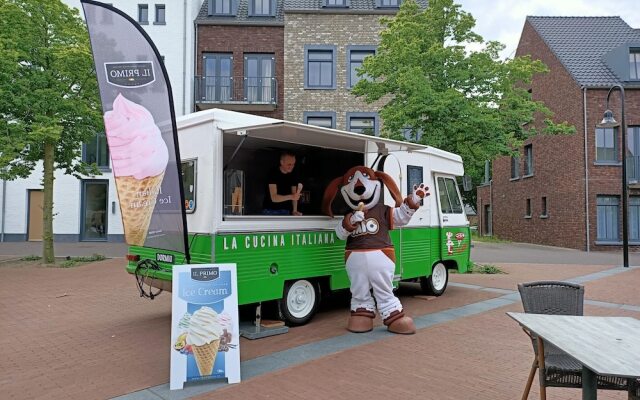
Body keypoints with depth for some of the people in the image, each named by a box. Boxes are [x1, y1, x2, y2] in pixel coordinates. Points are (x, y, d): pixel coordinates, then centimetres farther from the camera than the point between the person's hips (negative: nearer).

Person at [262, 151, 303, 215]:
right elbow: (274, 198, -26)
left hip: (285, 211, 5)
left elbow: (294, 195, 4)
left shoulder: (293, 176, 0)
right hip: (271, 211, -5)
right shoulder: (273, 174, -17)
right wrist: (291, 197, -40)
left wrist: (294, 211, -13)